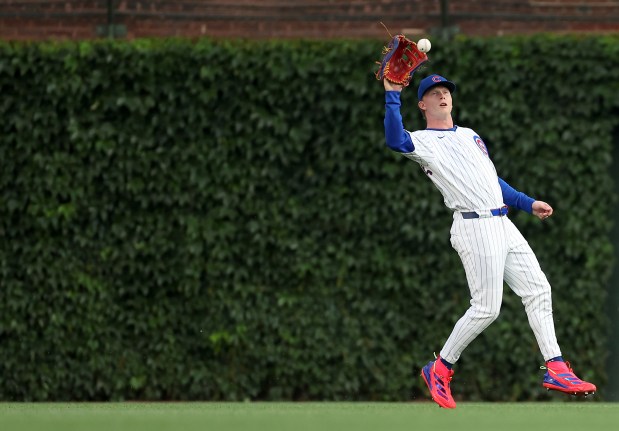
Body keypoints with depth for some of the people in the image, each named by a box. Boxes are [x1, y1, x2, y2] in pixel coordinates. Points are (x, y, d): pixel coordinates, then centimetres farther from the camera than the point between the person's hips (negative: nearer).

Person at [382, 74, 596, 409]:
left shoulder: (469, 135, 25)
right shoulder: (422, 141, 0)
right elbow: (396, 141, -23)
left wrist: (528, 204, 22)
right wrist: (392, 95, -28)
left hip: (502, 224, 8)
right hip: (475, 227, -8)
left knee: (537, 290, 3)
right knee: (486, 308, -11)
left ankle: (556, 370, 6)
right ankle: (440, 370, 4)